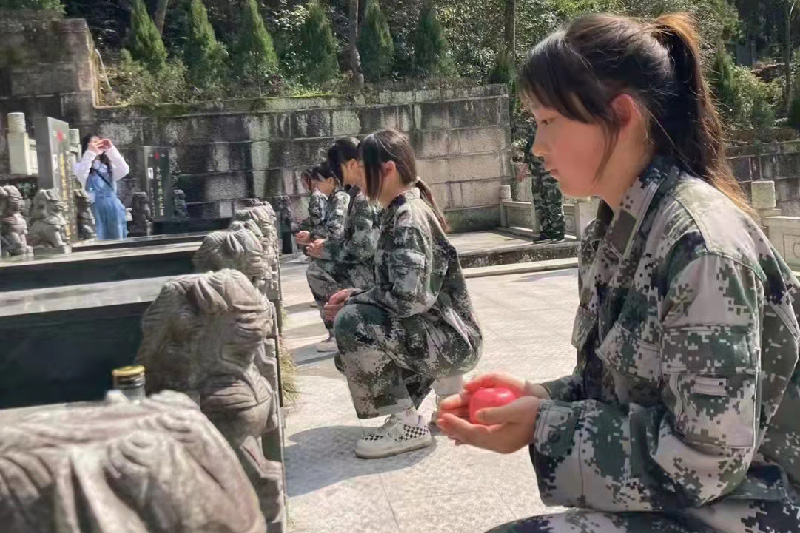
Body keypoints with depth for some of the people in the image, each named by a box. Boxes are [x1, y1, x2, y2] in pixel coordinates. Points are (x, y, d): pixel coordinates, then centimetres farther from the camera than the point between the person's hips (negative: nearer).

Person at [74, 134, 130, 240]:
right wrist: (90, 153, -20)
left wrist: (111, 149, -4)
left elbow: (124, 171, -2)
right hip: (95, 209, -4)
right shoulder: (81, 166, 6)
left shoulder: (109, 166, 17)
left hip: (113, 208, 4)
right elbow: (80, 175, -17)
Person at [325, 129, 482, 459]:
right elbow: (396, 287, 15)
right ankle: (444, 383, 18)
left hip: (452, 340, -10)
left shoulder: (408, 218, -19)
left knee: (351, 322, -24)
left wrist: (352, 302, -13)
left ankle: (406, 424, -11)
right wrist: (357, 295, 0)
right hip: (436, 331, 10)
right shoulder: (401, 212, 10)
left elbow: (409, 298, -27)